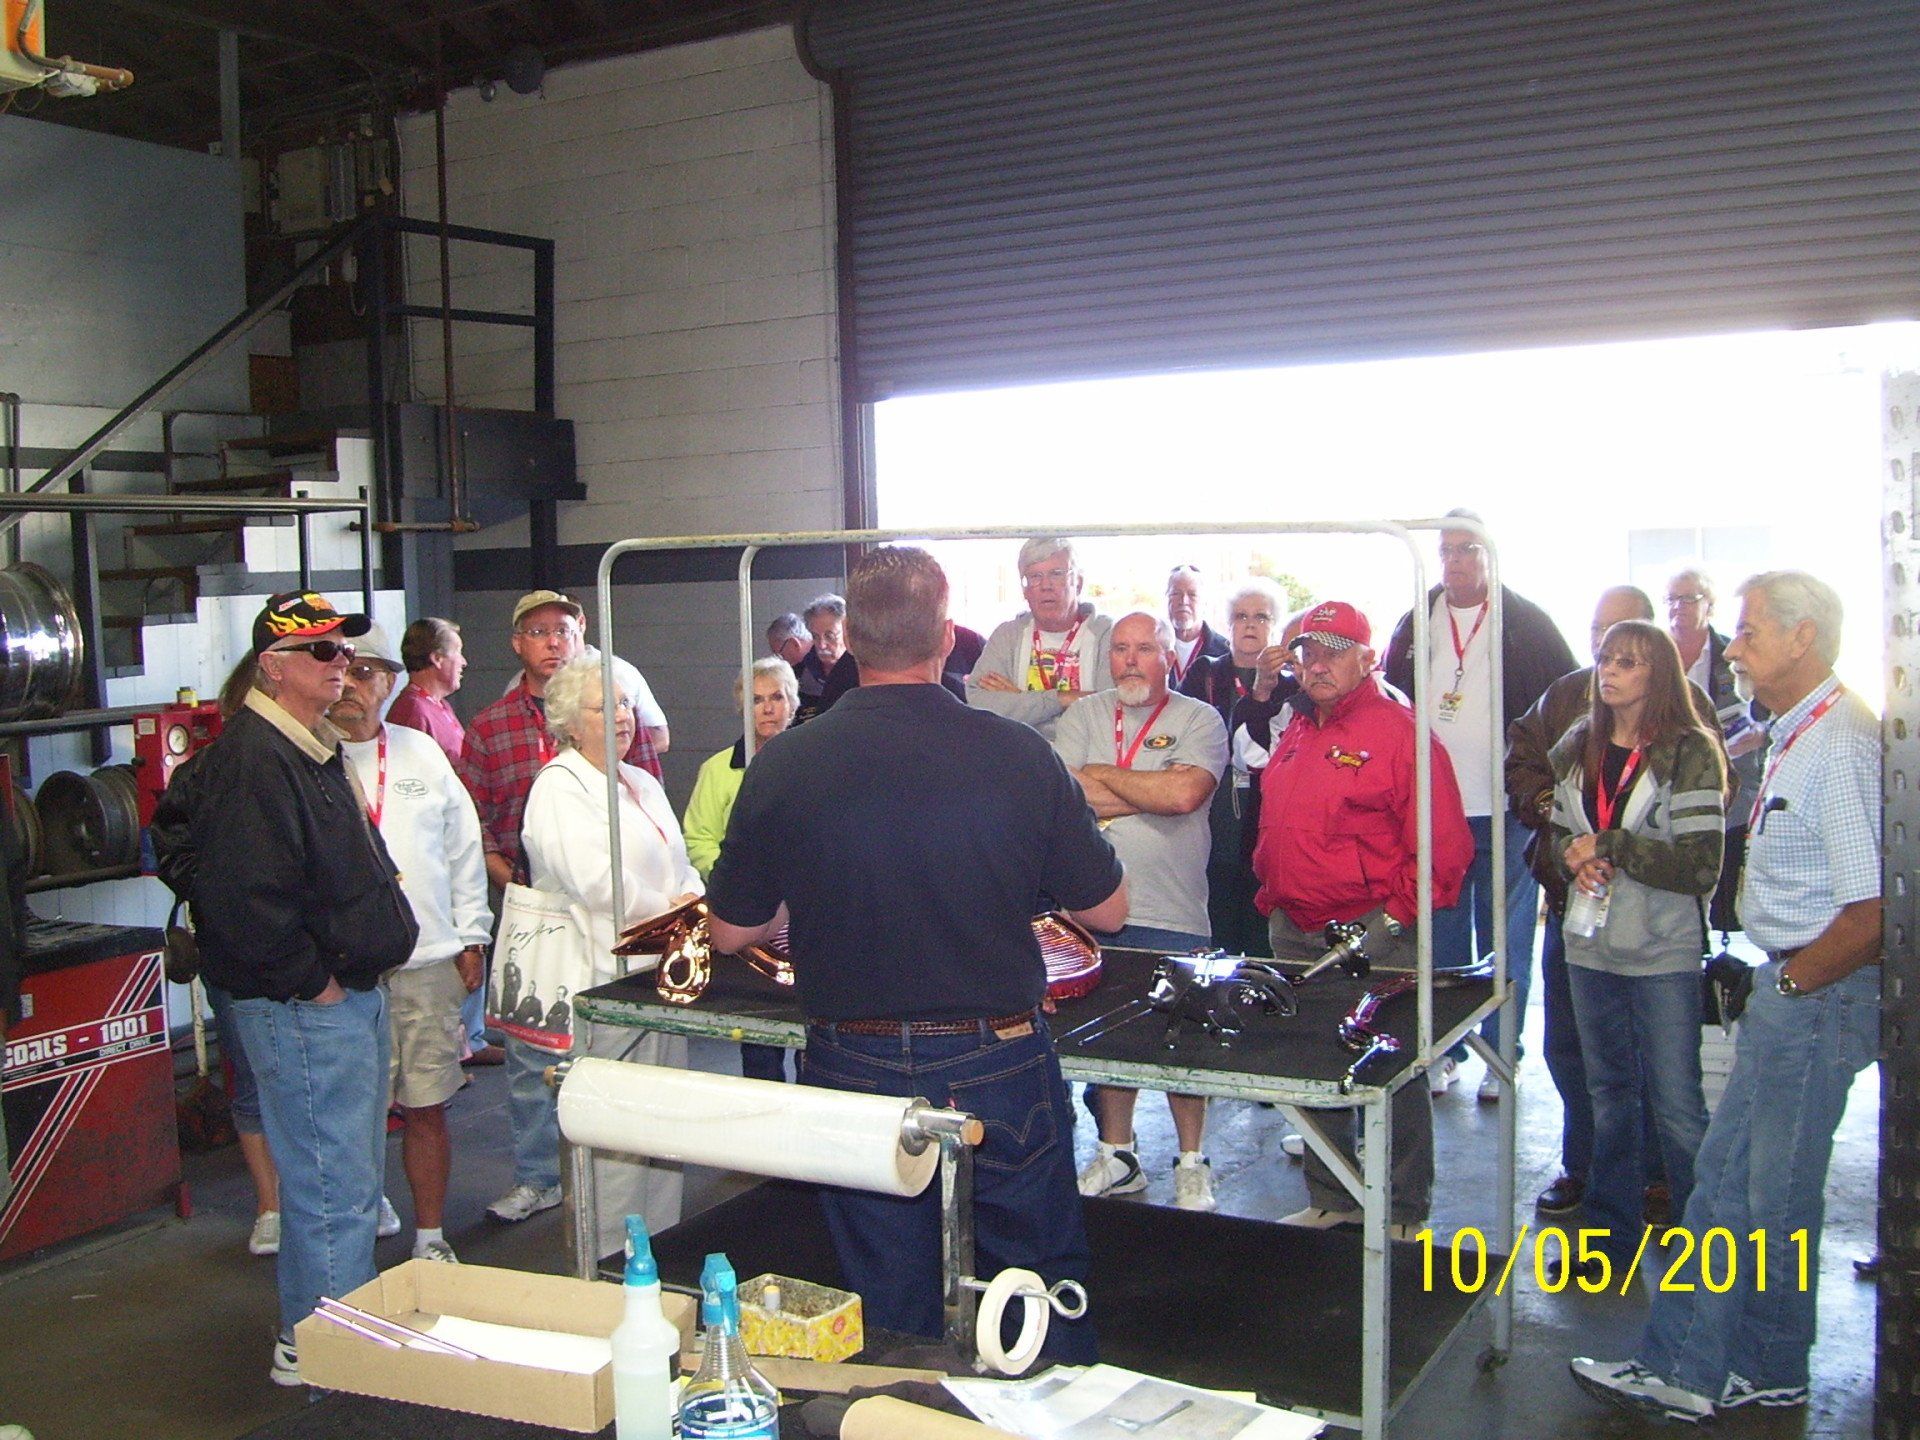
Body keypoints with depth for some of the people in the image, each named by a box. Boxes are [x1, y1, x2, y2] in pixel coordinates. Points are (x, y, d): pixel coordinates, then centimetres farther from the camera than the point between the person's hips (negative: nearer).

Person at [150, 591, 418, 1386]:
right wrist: (310, 980, -19)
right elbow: (245, 895, -27)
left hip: (350, 991, 11)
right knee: (332, 1185, -4)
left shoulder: (311, 749, 15)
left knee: (350, 1174, 19)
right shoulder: (252, 759, -19)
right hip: (304, 1005, -11)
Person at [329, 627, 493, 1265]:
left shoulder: (421, 752, 11)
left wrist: (471, 937, 10)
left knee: (427, 1108, 8)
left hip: (428, 962, 3)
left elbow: (464, 848, 15)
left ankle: (431, 1237, 20)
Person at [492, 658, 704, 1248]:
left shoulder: (644, 783, 21)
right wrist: (666, 908, -8)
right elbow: (593, 878, -18)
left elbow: (681, 868, 25)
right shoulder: (559, 786, -6)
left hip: (659, 974, 8)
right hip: (602, 983, -8)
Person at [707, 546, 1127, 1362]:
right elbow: (1107, 912, 0)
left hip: (855, 1075, 1)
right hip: (1000, 1072, 0)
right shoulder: (1020, 755, -12)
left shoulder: (782, 767, -11)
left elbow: (731, 932, 2)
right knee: (1042, 1297, 19)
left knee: (894, 1326, 16)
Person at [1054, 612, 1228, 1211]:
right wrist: (1154, 794, -10)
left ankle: (1191, 1162, 20)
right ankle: (1117, 1154, 27)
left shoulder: (1200, 719, 1)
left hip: (1174, 913, -3)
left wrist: (1102, 776, -7)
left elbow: (1187, 792, -18)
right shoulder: (1083, 715, 8)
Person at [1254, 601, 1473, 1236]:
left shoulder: (1400, 731, -11)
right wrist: (1272, 896, 14)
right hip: (1295, 933, 8)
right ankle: (1330, 1199, 30)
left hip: (1373, 936, -7)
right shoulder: (1295, 735, 13)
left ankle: (1403, 1212, 18)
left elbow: (1444, 844, -14)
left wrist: (1398, 914, -15)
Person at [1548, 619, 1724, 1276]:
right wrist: (1575, 859, -5)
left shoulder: (1690, 752, -11)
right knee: (1608, 1092, 15)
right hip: (1590, 946, 6)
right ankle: (1613, 1234, 26)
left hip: (1663, 954, -5)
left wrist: (1608, 846, -17)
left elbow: (1699, 864, -17)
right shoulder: (1577, 749, 7)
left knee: (1676, 1104, -1)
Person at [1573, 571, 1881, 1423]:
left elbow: (1871, 911, -23)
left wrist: (1794, 983, -12)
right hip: (1787, 983, 10)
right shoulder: (1794, 736, 11)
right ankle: (1684, 1368, 23)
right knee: (1725, 1178, 13)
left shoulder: (1840, 744, -20)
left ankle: (1765, 1372, 20)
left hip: (1820, 994, -10)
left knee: (1777, 1195, 4)